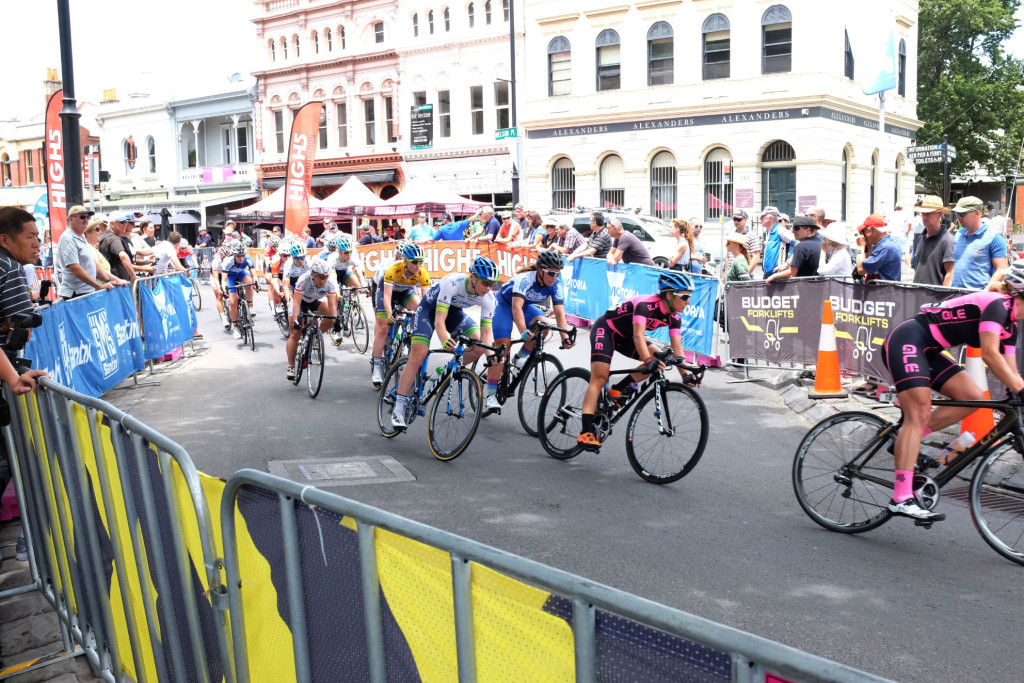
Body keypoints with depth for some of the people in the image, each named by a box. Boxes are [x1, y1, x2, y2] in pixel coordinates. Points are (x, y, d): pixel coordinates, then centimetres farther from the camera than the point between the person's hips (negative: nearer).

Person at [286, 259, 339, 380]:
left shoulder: (329, 284, -29)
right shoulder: (304, 280, -37)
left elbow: (332, 304, -32)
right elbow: (297, 302, -39)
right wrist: (295, 320, -48)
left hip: (316, 301, 3)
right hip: (301, 301, -3)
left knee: (330, 315, -26)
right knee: (295, 334, -10)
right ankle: (291, 367, -2)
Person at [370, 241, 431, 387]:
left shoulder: (423, 274, -30)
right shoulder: (393, 270, -37)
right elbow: (387, 296, -40)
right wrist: (389, 314, -56)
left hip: (406, 291, 2)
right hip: (386, 288, -2)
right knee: (383, 327, -11)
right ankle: (377, 365, -5)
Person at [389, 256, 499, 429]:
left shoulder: (488, 298, -24)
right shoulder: (452, 282, -38)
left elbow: (486, 332, -19)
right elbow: (439, 320, -41)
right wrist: (445, 340, -59)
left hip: (454, 311, 5)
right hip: (430, 307, -5)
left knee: (479, 346, -16)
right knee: (417, 358, -15)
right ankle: (398, 410, -10)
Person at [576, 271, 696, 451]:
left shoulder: (674, 318, -9)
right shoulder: (645, 305, -32)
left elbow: (677, 348, -11)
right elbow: (639, 336, -43)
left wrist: (685, 374, -22)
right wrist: (648, 361, -55)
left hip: (625, 337, 8)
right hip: (605, 329, -8)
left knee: (660, 358, -13)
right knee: (600, 378, -19)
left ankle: (618, 389, -4)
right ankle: (586, 433, -25)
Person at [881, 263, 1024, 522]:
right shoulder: (998, 304, -15)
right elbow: (990, 355, -26)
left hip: (928, 350, 10)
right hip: (907, 341, -10)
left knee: (974, 397, 0)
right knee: (919, 414, -17)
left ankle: (904, 440, 3)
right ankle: (901, 499, -22)